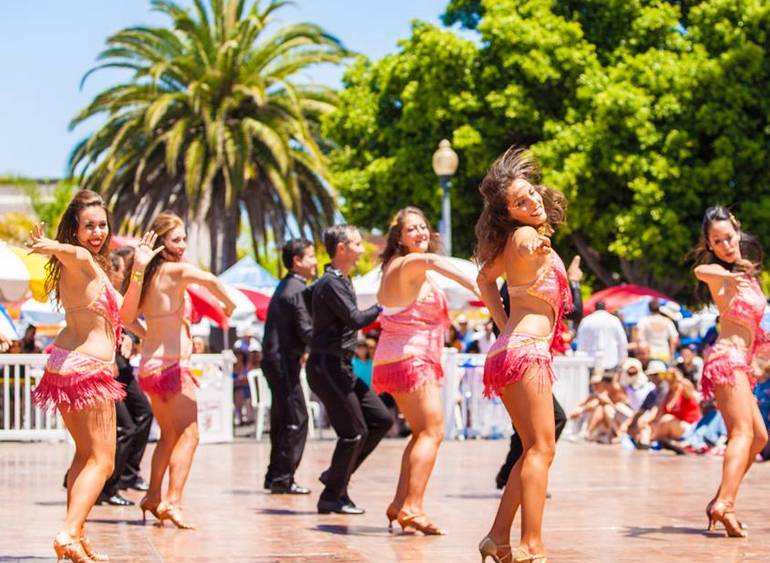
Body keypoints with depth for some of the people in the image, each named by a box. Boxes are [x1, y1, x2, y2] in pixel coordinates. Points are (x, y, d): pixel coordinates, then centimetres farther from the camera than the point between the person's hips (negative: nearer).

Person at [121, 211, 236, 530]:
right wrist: (229, 305, -17)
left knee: (169, 435, 21)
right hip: (172, 364, -8)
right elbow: (210, 281, -31)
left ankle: (153, 497, 22)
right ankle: (172, 502, -19)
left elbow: (128, 315, 17)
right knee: (188, 435, -8)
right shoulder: (176, 270, -12)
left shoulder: (145, 273, 10)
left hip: (149, 364, 8)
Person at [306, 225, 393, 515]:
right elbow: (355, 319, -21)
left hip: (341, 368, 10)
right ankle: (332, 497, 4)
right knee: (354, 432, -7)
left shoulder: (342, 282, 17)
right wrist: (383, 306, -10)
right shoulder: (330, 283, -14)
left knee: (382, 420, 8)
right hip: (327, 367, -10)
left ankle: (337, 475, 15)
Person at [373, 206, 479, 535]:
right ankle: (412, 508, -22)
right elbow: (432, 260, -35)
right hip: (411, 357, -10)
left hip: (394, 359, 10)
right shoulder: (410, 264, -13)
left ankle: (400, 504, 13)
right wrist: (474, 286, -47)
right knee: (433, 431, -14)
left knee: (423, 431, 16)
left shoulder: (395, 267, 17)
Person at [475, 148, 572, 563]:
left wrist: (504, 325, 20)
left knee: (535, 449, 14)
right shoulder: (525, 237, -10)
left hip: (511, 349, 10)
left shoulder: (520, 241, 17)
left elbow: (485, 277, 27)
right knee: (541, 447, -12)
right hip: (527, 350, -10)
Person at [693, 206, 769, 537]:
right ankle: (724, 504, -35)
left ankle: (721, 501, 9)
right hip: (728, 356, -9)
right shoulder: (719, 273, -8)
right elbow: (700, 271, -34)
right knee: (743, 432, -20)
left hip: (738, 359, 9)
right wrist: (729, 275, -50)